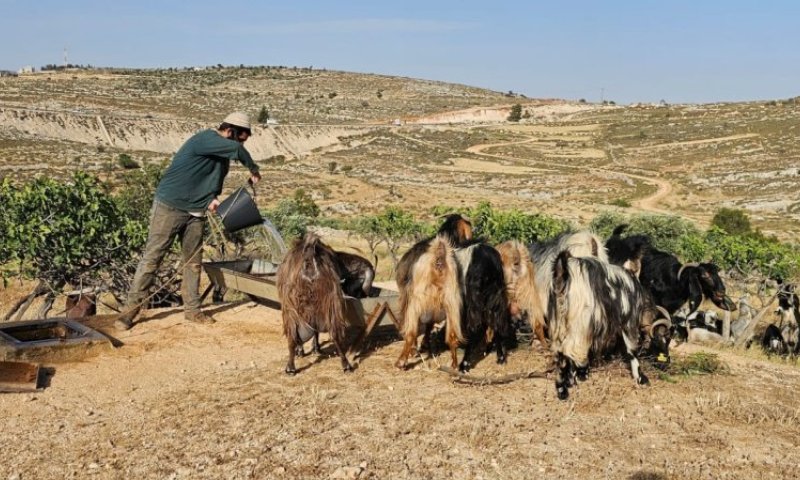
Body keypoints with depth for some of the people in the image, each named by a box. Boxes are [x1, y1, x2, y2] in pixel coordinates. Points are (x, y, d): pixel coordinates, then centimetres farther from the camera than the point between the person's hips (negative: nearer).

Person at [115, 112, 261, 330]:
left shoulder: (222, 155, 9)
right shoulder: (204, 139, -18)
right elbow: (236, 149, -32)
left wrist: (213, 198, -6)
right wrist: (254, 169, -17)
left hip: (195, 212, 8)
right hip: (170, 207, -8)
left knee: (193, 261, 8)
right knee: (152, 257, -5)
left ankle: (192, 308, 16)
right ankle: (131, 307, 0)